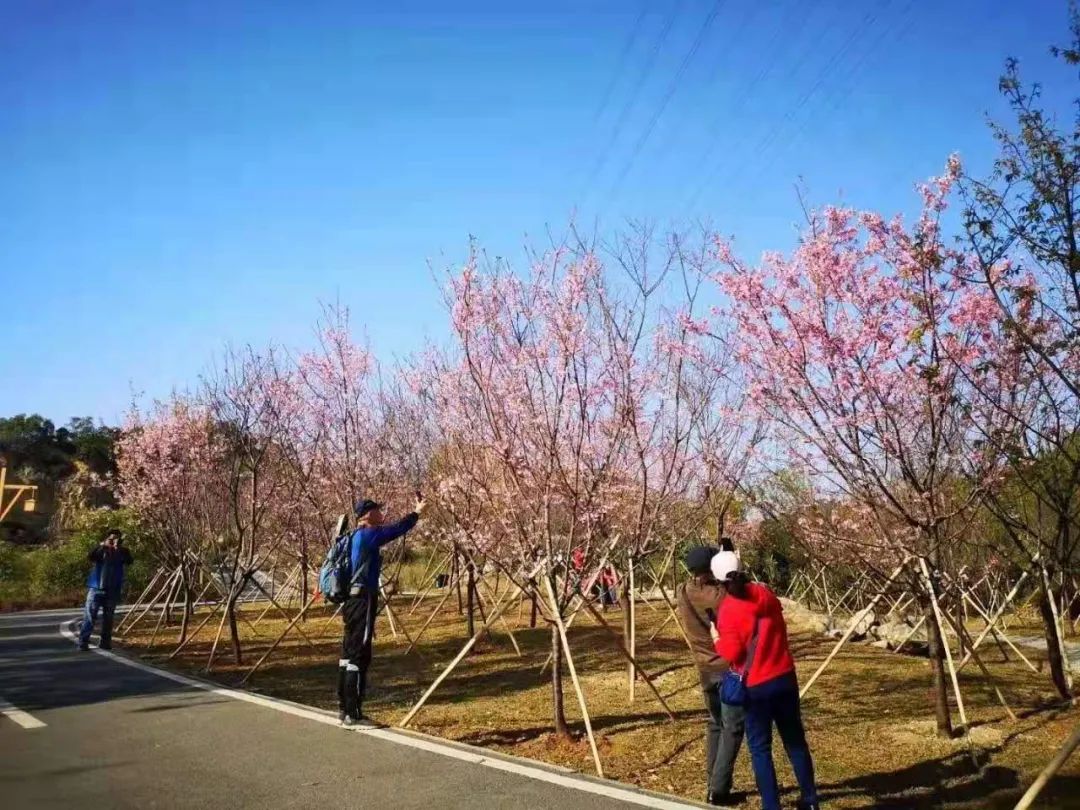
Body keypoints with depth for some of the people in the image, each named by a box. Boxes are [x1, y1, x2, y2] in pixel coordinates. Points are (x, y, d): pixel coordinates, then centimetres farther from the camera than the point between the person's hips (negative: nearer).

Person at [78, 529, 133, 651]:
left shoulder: (121, 552, 2)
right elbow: (90, 557, -18)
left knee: (108, 618, 8)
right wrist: (100, 545, -32)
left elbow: (129, 561, -18)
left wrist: (120, 548, -31)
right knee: (89, 615, -3)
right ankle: (83, 642, 0)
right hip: (96, 588, -1)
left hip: (113, 590, 1)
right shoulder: (101, 551, 1)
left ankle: (105, 642, 16)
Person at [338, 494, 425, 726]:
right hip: (363, 601, -10)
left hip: (353, 600, 10)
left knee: (349, 654, 12)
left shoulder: (358, 537, 15)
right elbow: (396, 530, -15)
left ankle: (344, 709, 18)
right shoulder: (367, 535, -13)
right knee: (359, 656, -9)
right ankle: (353, 714, -7)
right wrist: (416, 512, -6)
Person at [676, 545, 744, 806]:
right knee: (732, 729, 3)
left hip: (705, 669, 7)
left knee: (716, 725, 19)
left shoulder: (682, 593, -1)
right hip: (728, 667, -6)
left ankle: (712, 785, 21)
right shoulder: (716, 594, -22)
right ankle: (718, 791, 2)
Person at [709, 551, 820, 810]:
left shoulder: (727, 610, -15)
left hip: (755, 686, -5)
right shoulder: (765, 593, 1)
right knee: (795, 740, 17)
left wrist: (717, 639, 1)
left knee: (760, 747, 8)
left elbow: (732, 654, -16)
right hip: (785, 677, 5)